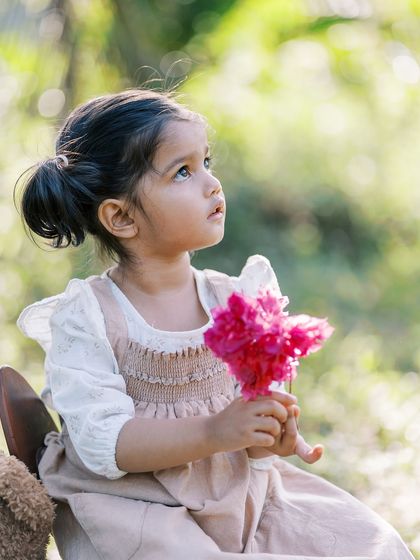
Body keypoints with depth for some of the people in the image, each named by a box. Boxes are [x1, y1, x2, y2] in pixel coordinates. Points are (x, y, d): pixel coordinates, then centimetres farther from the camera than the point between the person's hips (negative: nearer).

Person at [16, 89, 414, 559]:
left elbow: (254, 406, -1)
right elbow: (103, 442, -21)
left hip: (234, 490, 5)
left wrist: (270, 437, -26)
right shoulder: (85, 319, -14)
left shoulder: (233, 299, -1)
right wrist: (213, 432, -32)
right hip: (128, 504, -4)